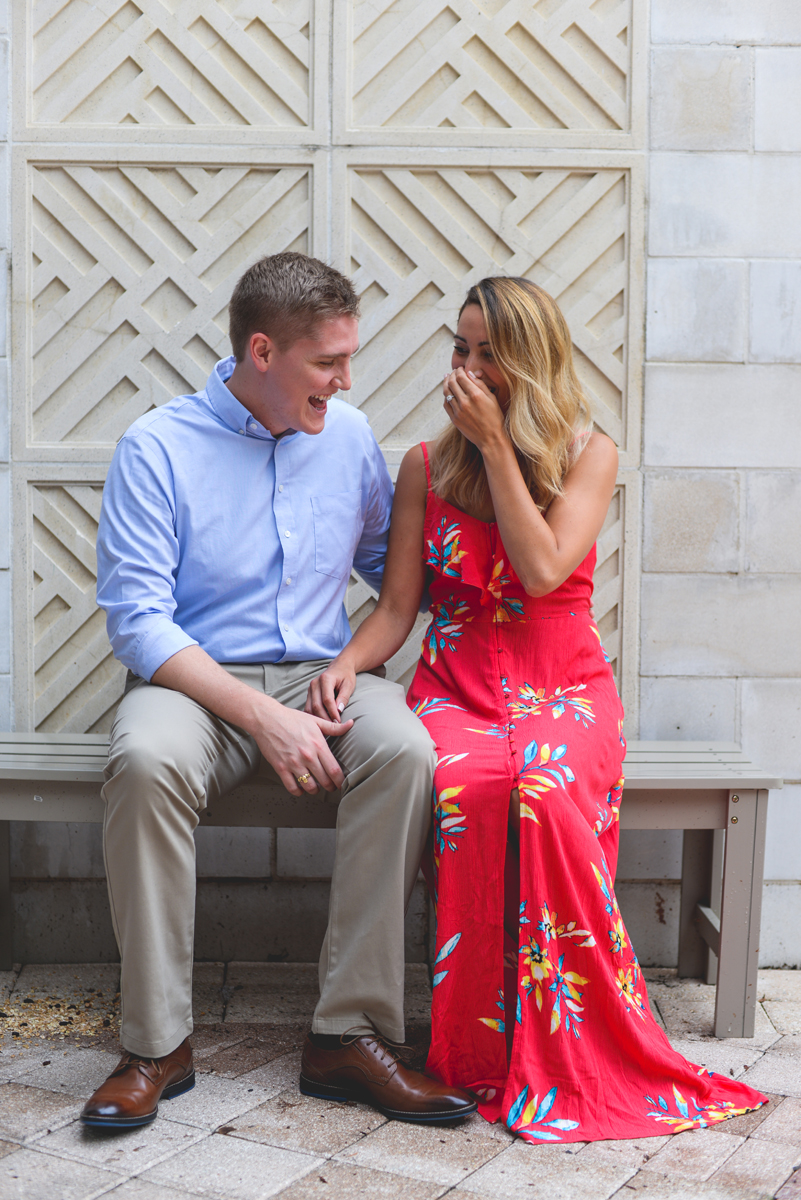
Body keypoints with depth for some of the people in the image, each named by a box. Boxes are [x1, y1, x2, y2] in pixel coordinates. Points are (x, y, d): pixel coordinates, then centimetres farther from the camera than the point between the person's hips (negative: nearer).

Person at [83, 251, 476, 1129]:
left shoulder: (348, 437, 8)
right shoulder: (159, 446, -5)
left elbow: (397, 566, 20)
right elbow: (137, 620, -11)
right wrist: (262, 717, -21)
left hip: (324, 673, 3)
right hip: (197, 683, -3)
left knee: (405, 749, -30)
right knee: (145, 760, -36)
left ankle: (350, 1032, -22)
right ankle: (157, 1045, -20)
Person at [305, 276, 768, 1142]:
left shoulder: (588, 455, 4)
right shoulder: (426, 467, 10)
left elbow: (544, 569, -12)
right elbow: (396, 607, 7)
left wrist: (495, 444, -10)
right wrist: (347, 662, -14)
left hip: (564, 688, -1)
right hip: (456, 686, 1)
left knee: (546, 793, -36)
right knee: (467, 788, -35)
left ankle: (565, 1058, -20)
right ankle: (482, 1051, -18)